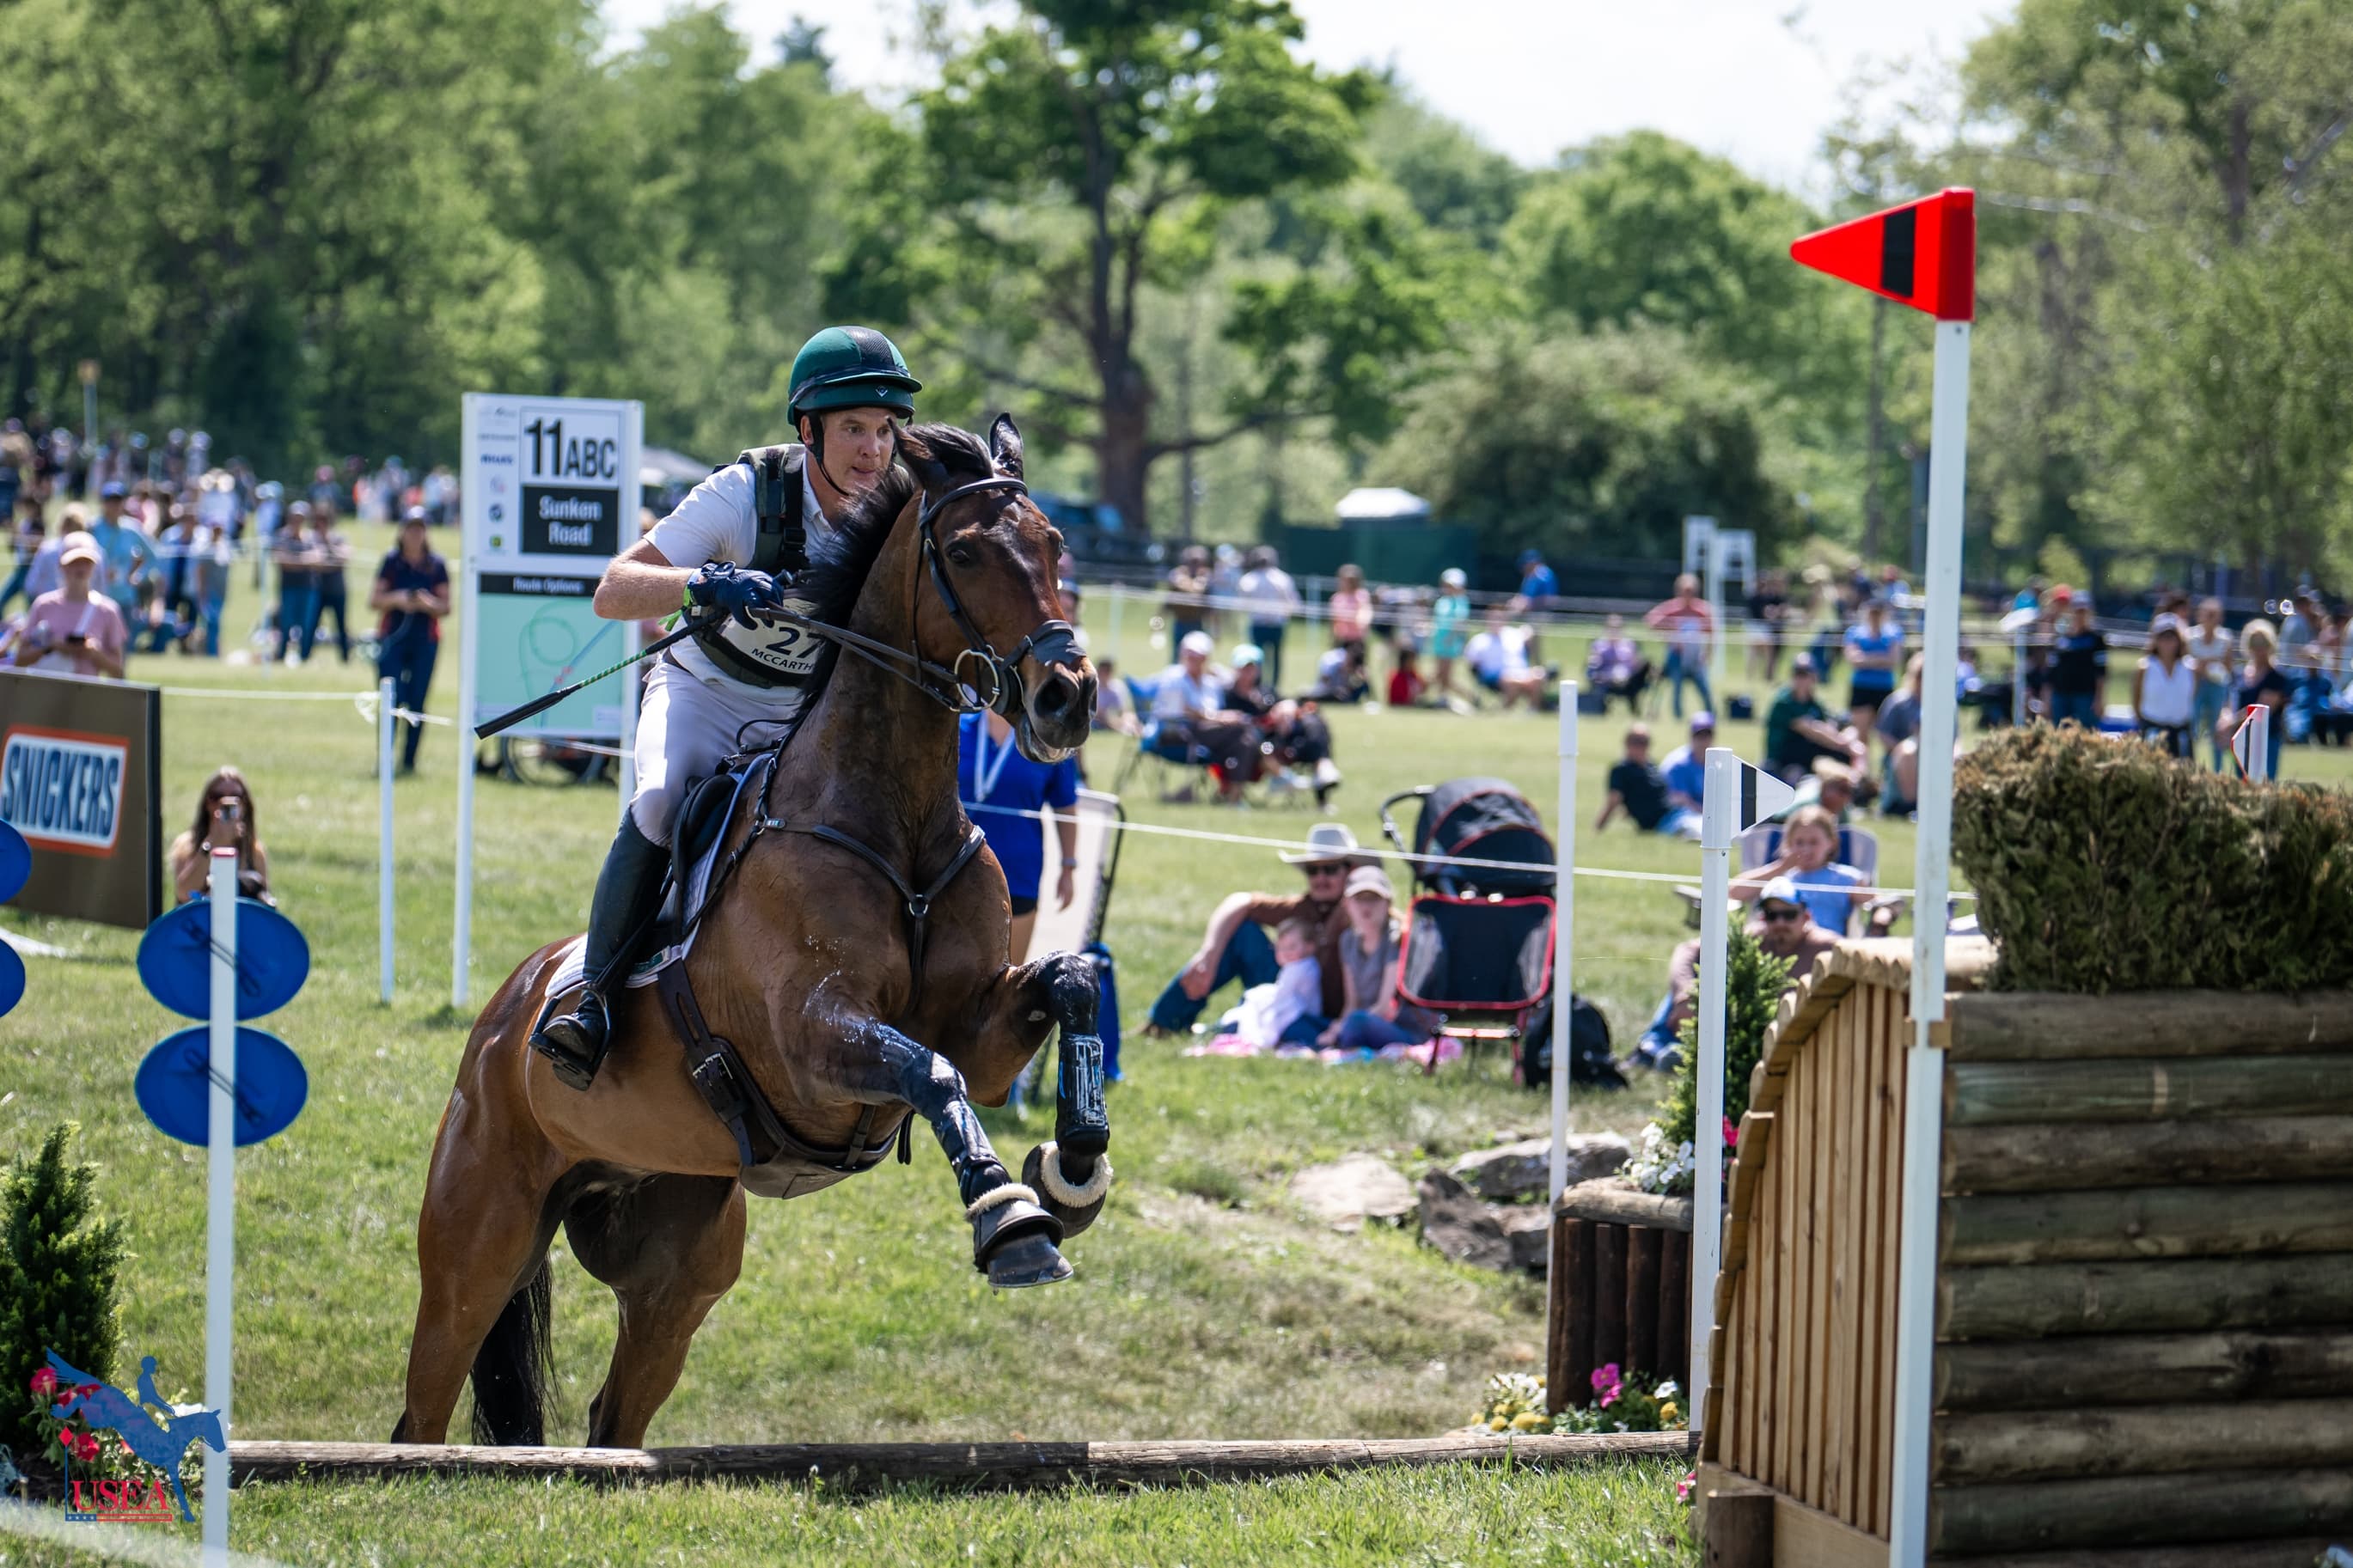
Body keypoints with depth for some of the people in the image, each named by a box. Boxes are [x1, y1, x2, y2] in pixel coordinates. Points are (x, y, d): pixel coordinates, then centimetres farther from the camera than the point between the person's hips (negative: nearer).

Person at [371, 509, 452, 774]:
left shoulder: (437, 565, 8)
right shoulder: (391, 561, 6)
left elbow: (445, 606, 7)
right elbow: (374, 600, 3)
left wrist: (428, 604, -13)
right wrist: (397, 600, -15)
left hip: (425, 642, 1)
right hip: (393, 638, -1)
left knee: (417, 703, 0)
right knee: (391, 701, -9)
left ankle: (409, 760, 7)